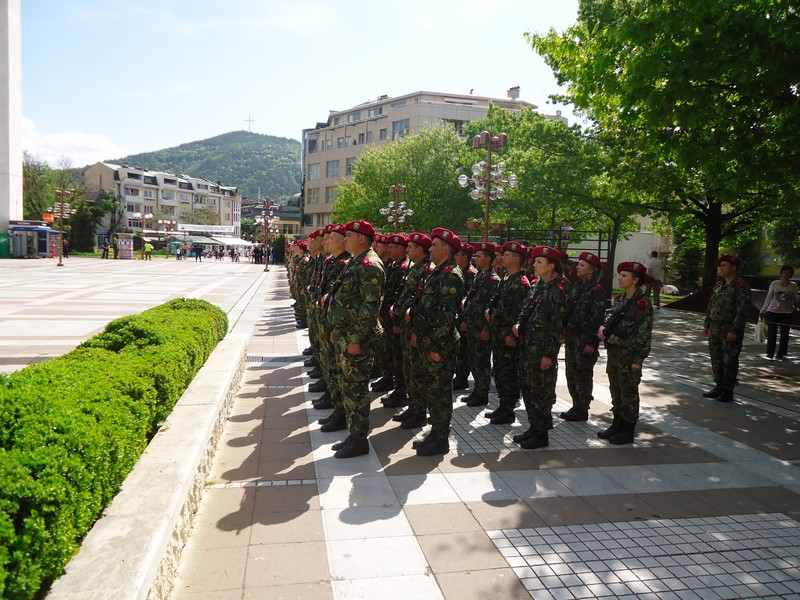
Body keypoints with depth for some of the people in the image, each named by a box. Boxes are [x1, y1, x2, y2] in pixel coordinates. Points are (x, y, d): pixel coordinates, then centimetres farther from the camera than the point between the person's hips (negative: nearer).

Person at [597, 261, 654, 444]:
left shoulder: (643, 302, -13)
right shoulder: (618, 298, 8)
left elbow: (645, 333, -14)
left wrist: (638, 359, -16)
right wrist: (603, 326, -3)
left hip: (629, 353, -7)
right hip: (614, 350, 7)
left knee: (628, 391, 3)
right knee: (615, 388, 15)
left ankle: (628, 431, 14)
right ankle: (617, 424, 28)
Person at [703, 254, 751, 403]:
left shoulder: (741, 286, -11)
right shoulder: (719, 285, 13)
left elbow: (742, 311, -16)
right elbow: (711, 306, 18)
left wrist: (734, 330, -20)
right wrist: (707, 324, 14)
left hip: (730, 330, -7)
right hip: (715, 329, 8)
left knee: (729, 361, 1)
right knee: (716, 359, 13)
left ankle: (728, 391, 10)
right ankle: (718, 387, 24)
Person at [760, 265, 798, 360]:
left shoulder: (793, 286, 4)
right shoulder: (774, 284, 2)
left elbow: (795, 300, 14)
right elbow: (768, 298, 6)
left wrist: (795, 308, 10)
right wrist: (763, 311, 4)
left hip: (787, 313, 1)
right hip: (772, 312, -1)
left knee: (784, 334, 5)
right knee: (771, 333, 0)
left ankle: (781, 353, 14)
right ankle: (770, 353, 6)